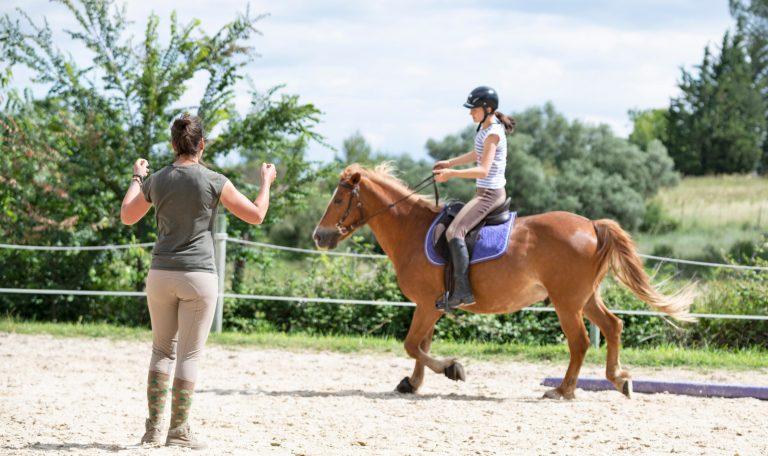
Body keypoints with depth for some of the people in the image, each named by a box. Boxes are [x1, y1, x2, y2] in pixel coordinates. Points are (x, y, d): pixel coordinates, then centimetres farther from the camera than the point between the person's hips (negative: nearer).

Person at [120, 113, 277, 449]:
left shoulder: (156, 181, 2)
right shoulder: (214, 182, -8)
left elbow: (127, 217, 19)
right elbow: (256, 215, -2)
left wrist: (137, 177, 32)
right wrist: (266, 182, 14)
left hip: (161, 274, 3)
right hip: (198, 276, -3)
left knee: (162, 350, 15)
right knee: (188, 355, 2)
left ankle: (154, 428, 11)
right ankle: (178, 431, 3)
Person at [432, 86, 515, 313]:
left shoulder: (493, 133, -18)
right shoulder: (485, 127, 12)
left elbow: (483, 170, -26)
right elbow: (476, 155, 27)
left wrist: (452, 173, -30)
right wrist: (449, 162, 20)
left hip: (489, 194, -11)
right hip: (488, 192, 11)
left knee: (454, 232, -23)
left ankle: (463, 291, -27)